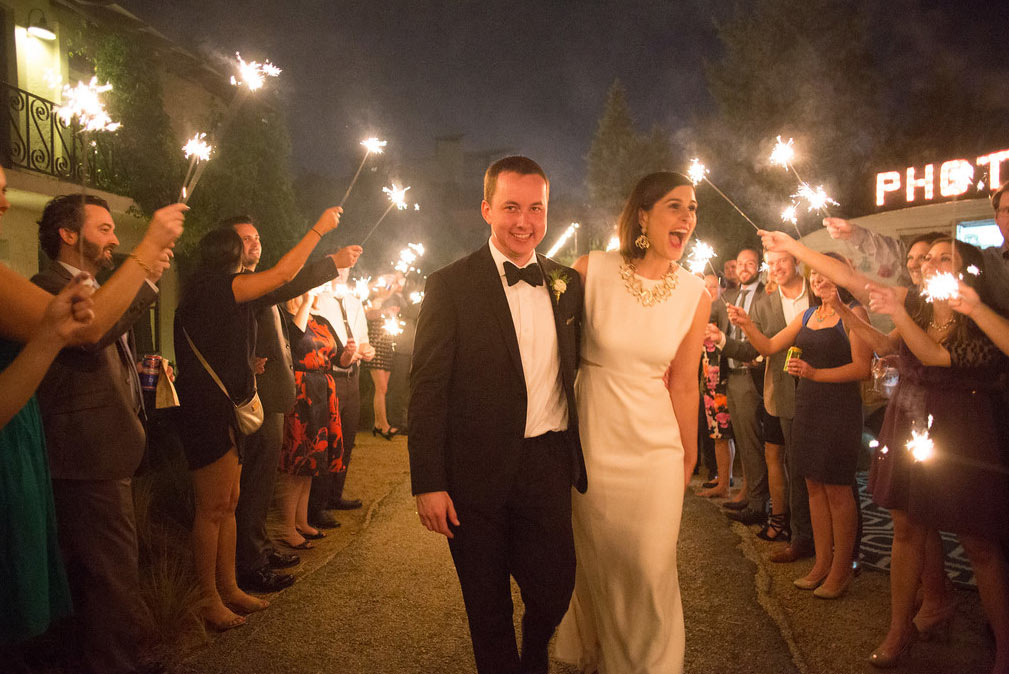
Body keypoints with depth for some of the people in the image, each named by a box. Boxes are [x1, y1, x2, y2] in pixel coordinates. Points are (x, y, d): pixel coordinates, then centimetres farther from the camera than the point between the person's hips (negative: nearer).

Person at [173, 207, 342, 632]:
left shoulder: (214, 291, 15)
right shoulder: (213, 287, -13)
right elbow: (282, 275, -14)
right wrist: (319, 230, -5)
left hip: (224, 408, 10)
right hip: (206, 410, -10)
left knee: (228, 504, 13)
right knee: (213, 507, -2)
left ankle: (228, 588, 23)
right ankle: (209, 599, 9)